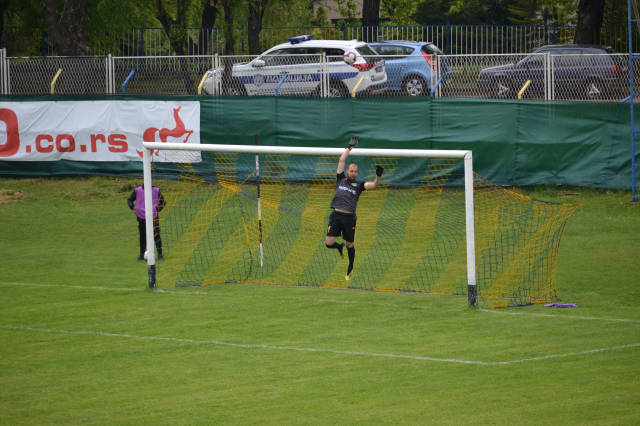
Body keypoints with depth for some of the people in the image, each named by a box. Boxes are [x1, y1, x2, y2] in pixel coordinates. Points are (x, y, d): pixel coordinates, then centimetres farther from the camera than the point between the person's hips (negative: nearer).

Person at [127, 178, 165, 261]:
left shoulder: (156, 190, 2)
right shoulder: (137, 190, 5)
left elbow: (162, 201, 9)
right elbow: (129, 199, 14)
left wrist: (157, 209, -6)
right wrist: (132, 206, -5)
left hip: (153, 217, -2)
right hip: (141, 217, 2)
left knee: (156, 235, -5)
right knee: (142, 236, 9)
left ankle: (160, 255, 1)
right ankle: (142, 255, 18)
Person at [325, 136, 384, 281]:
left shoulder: (359, 185, 10)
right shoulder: (341, 180, 11)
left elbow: (373, 186, -4)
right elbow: (341, 161, 10)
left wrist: (378, 177, -23)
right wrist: (349, 147, 9)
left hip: (350, 217, 0)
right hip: (336, 215, 0)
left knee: (350, 244, 7)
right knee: (329, 243, -6)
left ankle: (350, 269, 27)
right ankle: (339, 247, 30)